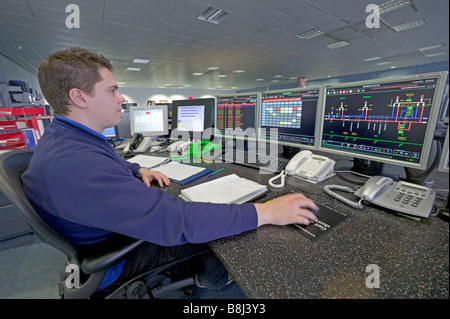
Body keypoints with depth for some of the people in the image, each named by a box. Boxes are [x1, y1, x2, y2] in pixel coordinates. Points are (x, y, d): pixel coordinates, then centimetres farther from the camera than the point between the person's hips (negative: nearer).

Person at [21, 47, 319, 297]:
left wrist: (139, 171, -2)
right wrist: (265, 212, -39)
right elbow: (172, 220, -44)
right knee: (218, 230, -2)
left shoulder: (63, 138, -2)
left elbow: (112, 164, 18)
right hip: (114, 263, -8)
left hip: (118, 226, 9)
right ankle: (213, 278, 32)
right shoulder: (73, 164, -39)